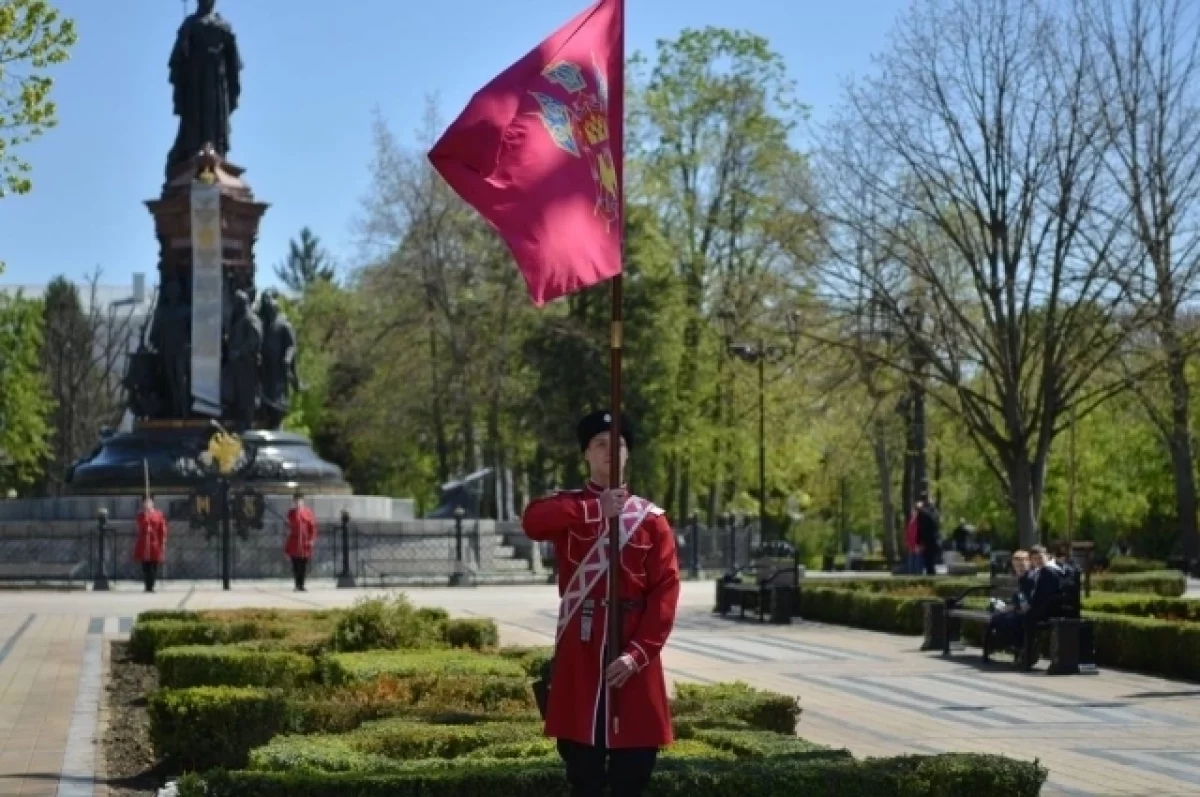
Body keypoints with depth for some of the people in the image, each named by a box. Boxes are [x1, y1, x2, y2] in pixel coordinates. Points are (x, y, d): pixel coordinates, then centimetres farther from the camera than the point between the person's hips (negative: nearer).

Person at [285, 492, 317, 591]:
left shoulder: (308, 512, 1)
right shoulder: (291, 513, 5)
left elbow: (313, 526, 1)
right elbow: (289, 527, 8)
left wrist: (312, 539, -8)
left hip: (305, 544, -1)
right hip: (294, 544, 1)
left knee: (303, 566, 1)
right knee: (295, 565, 0)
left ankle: (301, 585, 7)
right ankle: (298, 585, 7)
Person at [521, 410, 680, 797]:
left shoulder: (652, 518, 6)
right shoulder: (568, 509, 6)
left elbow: (666, 590, -1)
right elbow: (533, 521, -19)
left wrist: (638, 652, -12)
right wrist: (597, 510, -19)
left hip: (633, 653, 1)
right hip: (580, 651, -1)